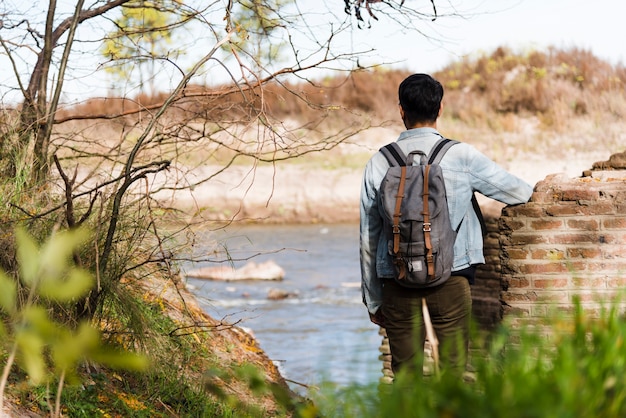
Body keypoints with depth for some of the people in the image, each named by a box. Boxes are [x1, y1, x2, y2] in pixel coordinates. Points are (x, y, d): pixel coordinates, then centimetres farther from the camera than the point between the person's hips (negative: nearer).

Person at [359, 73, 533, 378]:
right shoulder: (461, 155, -1)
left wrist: (373, 300, 15)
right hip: (450, 276, -2)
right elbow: (518, 193, 11)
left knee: (404, 374, 6)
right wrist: (530, 190, 36)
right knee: (453, 370, 2)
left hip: (397, 280, 2)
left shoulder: (379, 163, 3)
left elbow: (368, 238, 7)